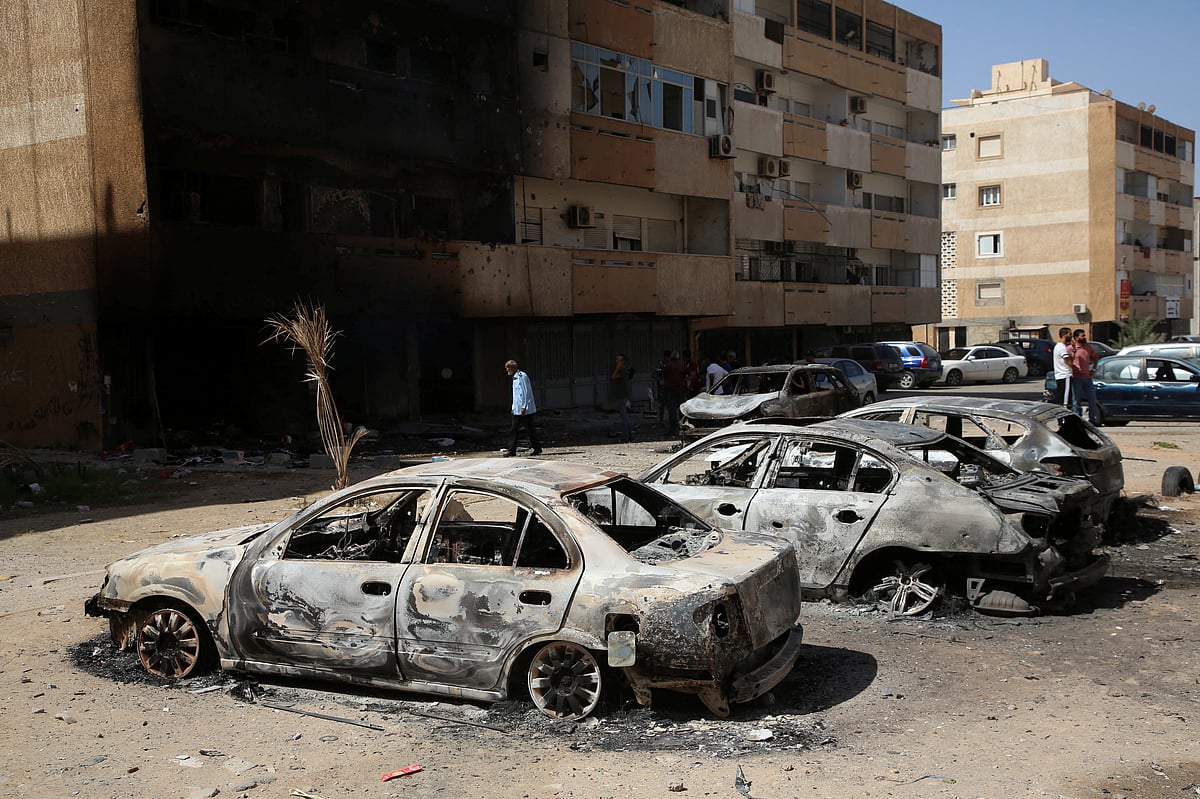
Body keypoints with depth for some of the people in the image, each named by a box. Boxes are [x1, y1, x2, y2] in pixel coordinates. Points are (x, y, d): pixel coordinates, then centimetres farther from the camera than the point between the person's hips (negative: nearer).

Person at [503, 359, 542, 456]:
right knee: (514, 429, 5)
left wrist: (524, 407, -22)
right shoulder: (515, 378, 15)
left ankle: (537, 449, 9)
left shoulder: (522, 376, -15)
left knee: (530, 429, 0)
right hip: (516, 410, 9)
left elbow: (526, 392, -19)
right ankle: (511, 450, 7)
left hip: (525, 410, -9)